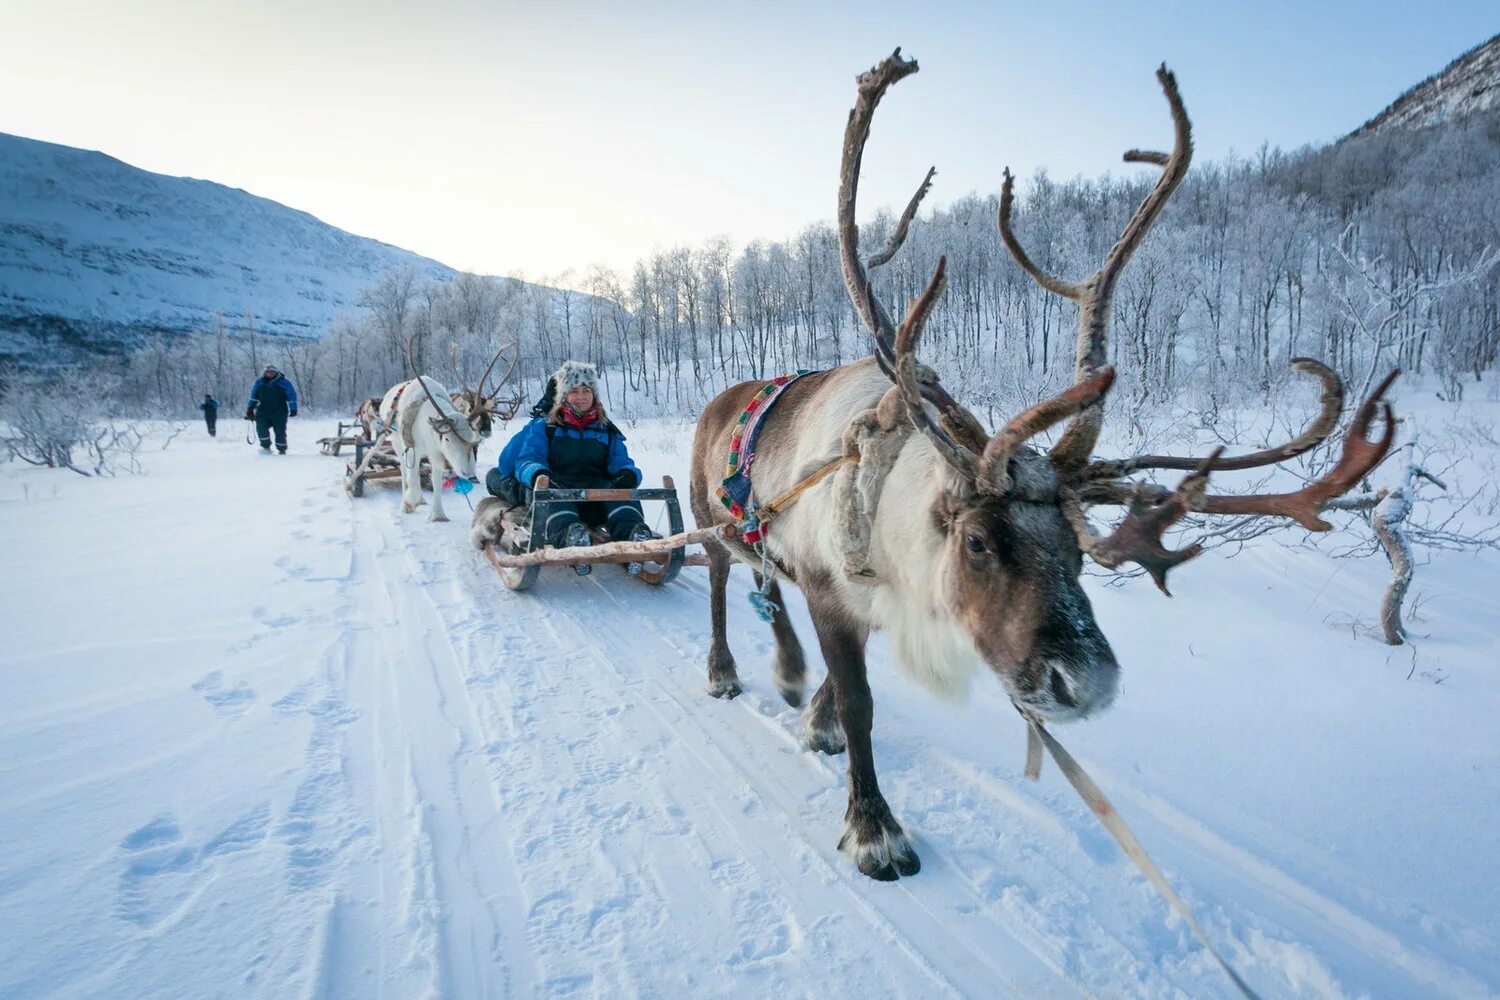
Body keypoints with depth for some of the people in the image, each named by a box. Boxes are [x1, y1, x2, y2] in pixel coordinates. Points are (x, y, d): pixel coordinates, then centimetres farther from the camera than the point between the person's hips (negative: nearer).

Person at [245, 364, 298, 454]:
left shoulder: (283, 382, -1)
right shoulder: (259, 382, 9)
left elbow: (292, 396, 2)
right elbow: (254, 396, 21)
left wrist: (293, 409, -5)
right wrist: (250, 409, 21)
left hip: (279, 413, -2)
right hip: (263, 412, 3)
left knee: (280, 431, -3)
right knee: (261, 427, -16)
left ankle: (282, 450, 12)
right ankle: (266, 447, -2)